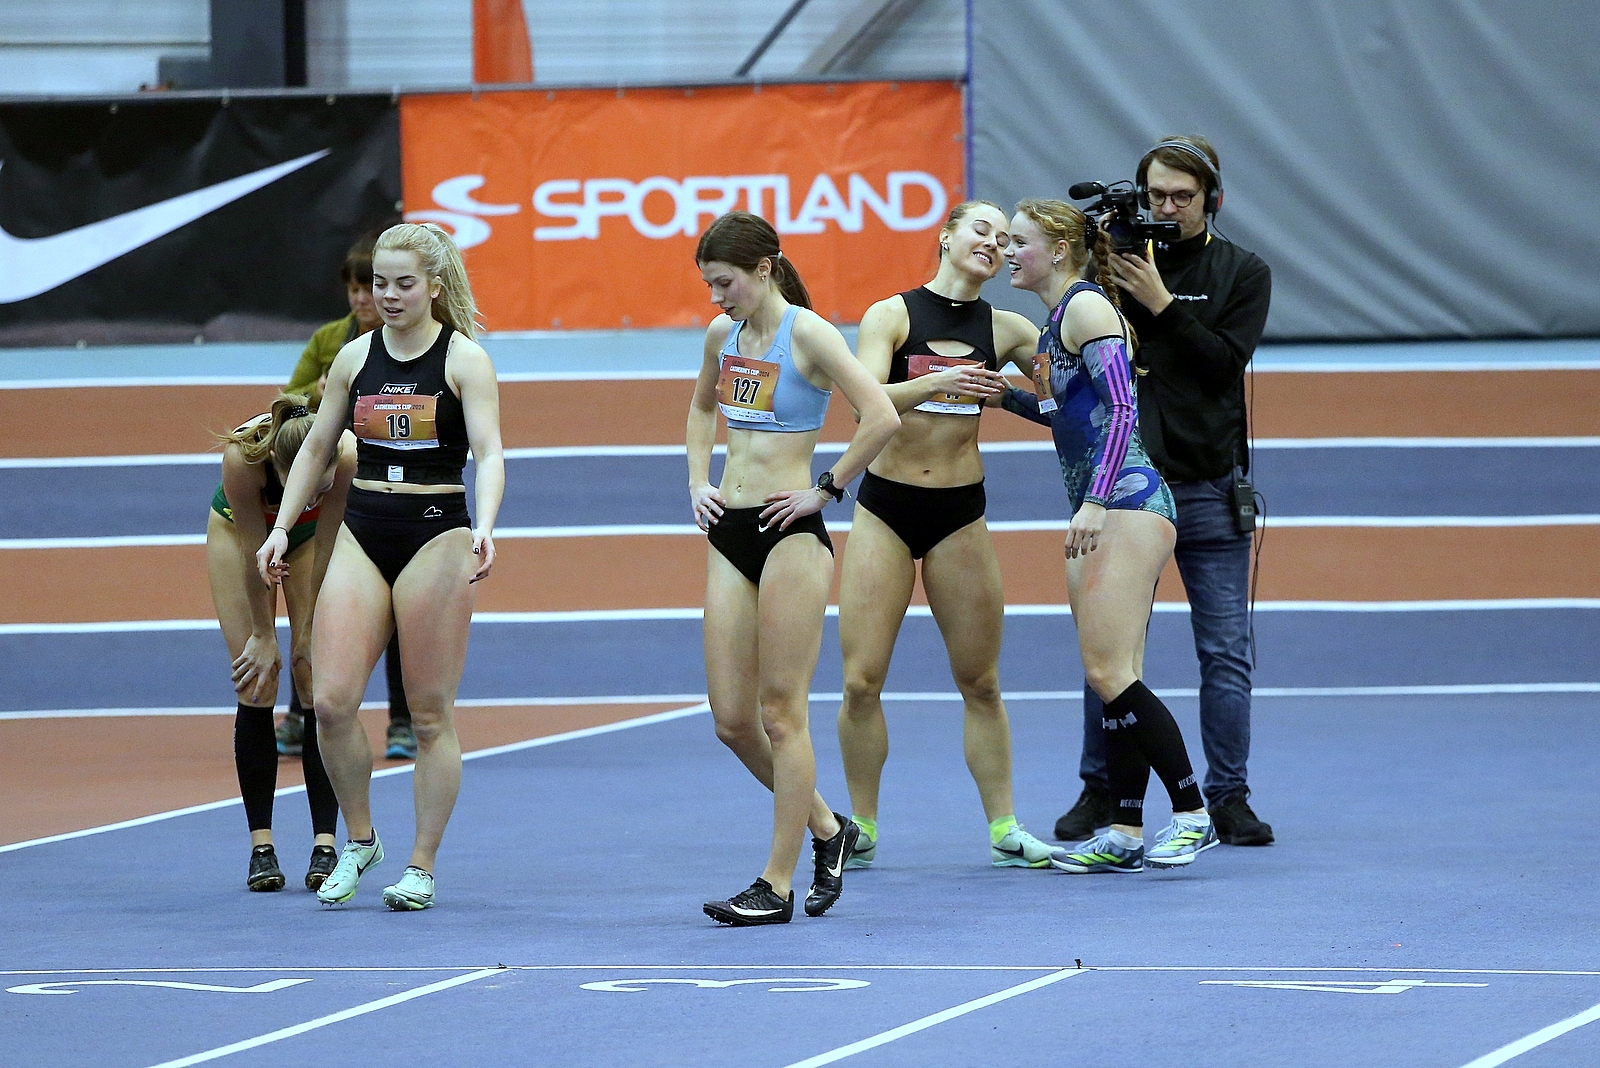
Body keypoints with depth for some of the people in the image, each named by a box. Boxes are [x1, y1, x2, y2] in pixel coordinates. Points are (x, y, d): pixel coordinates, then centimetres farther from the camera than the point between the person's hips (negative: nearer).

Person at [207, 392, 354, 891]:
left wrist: (306, 635, -17)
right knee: (256, 686, -8)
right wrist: (263, 636, -18)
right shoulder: (243, 455, -40)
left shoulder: (347, 455, -37)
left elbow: (325, 552, -24)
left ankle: (325, 844, -10)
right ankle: (261, 846, -5)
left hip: (310, 532, 1)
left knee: (317, 681, -10)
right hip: (238, 528, -1)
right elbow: (256, 555, -27)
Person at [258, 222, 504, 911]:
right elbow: (316, 446, 18)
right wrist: (282, 526, 11)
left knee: (430, 713, 0)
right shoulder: (355, 358, 9)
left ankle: (422, 867, 9)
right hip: (361, 536, 4)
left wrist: (484, 526, -31)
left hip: (435, 537, -4)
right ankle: (358, 840, 12)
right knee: (332, 700, -8)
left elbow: (489, 452, -15)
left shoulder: (464, 360, -4)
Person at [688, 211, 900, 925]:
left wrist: (828, 489, -14)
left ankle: (778, 884, 0)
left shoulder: (806, 332, -11)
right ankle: (824, 826, 26)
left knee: (781, 712, -4)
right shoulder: (723, 335, 11)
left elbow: (882, 417, -21)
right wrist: (698, 479, 18)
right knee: (731, 718, 6)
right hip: (729, 536, 7)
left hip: (790, 537, -7)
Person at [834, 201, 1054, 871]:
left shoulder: (1004, 330, 4)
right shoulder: (892, 315, -4)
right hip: (884, 507, -2)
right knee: (861, 681, -5)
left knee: (980, 682, 4)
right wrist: (935, 384, -32)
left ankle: (1004, 830, 11)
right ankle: (862, 830, 8)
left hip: (959, 514, 2)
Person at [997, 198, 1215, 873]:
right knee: (1111, 679, 7)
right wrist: (1003, 393, 19)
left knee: (1110, 673, -13)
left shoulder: (1086, 306, -9)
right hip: (1098, 513, 10)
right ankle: (1125, 836, 7)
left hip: (1126, 502, -10)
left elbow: (1122, 409, -18)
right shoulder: (1058, 319, 19)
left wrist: (1094, 502, -24)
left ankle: (1193, 814, -9)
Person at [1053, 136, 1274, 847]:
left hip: (1210, 488, -1)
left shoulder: (1242, 274, 3)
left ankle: (1228, 798, 6)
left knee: (1226, 653, 0)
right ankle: (1099, 790, 13)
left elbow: (1224, 362, -9)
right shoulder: (1116, 260, 5)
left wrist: (1160, 301, -17)